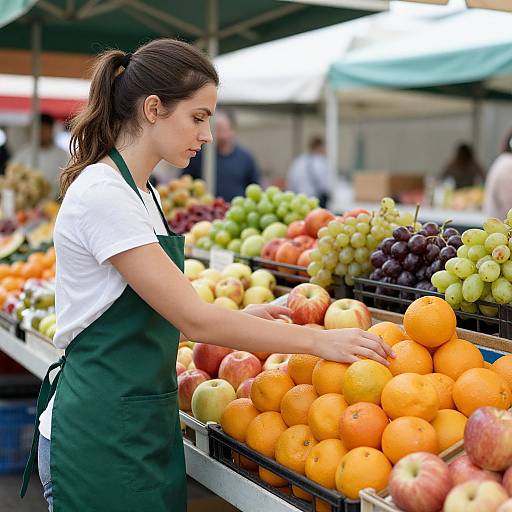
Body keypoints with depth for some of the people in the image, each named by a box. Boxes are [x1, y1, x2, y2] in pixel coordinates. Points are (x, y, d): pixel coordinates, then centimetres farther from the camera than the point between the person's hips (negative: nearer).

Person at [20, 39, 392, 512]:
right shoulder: (102, 194, -20)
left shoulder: (141, 191, 10)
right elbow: (193, 320, -22)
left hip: (142, 426, 9)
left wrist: (239, 319, 5)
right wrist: (318, 340, -17)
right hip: (101, 434, -9)